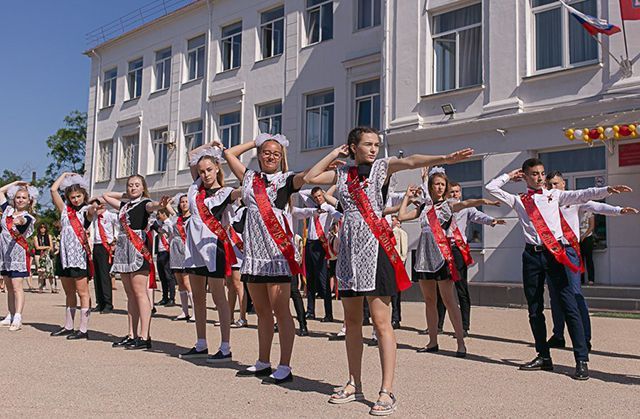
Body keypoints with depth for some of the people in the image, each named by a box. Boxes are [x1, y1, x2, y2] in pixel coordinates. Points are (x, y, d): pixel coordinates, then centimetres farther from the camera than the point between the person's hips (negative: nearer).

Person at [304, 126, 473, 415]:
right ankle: (354, 385, 22)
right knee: (351, 321, 11)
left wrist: (444, 158, -33)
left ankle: (387, 391, -4)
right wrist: (335, 153, 12)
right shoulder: (343, 173, 14)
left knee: (381, 322, -8)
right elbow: (310, 177, 14)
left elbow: (411, 161, -16)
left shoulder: (382, 167, 2)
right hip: (349, 248, 5)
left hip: (375, 247, -5)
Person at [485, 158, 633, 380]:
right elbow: (491, 187, 12)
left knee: (569, 306, -9)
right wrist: (510, 175, 19)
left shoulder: (554, 195, 12)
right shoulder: (518, 200, 14)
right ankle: (543, 356, 19)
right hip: (532, 255, 2)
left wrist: (607, 190, -13)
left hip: (555, 253, -2)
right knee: (534, 309, 7)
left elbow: (581, 195, 0)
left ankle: (582, 360, -8)